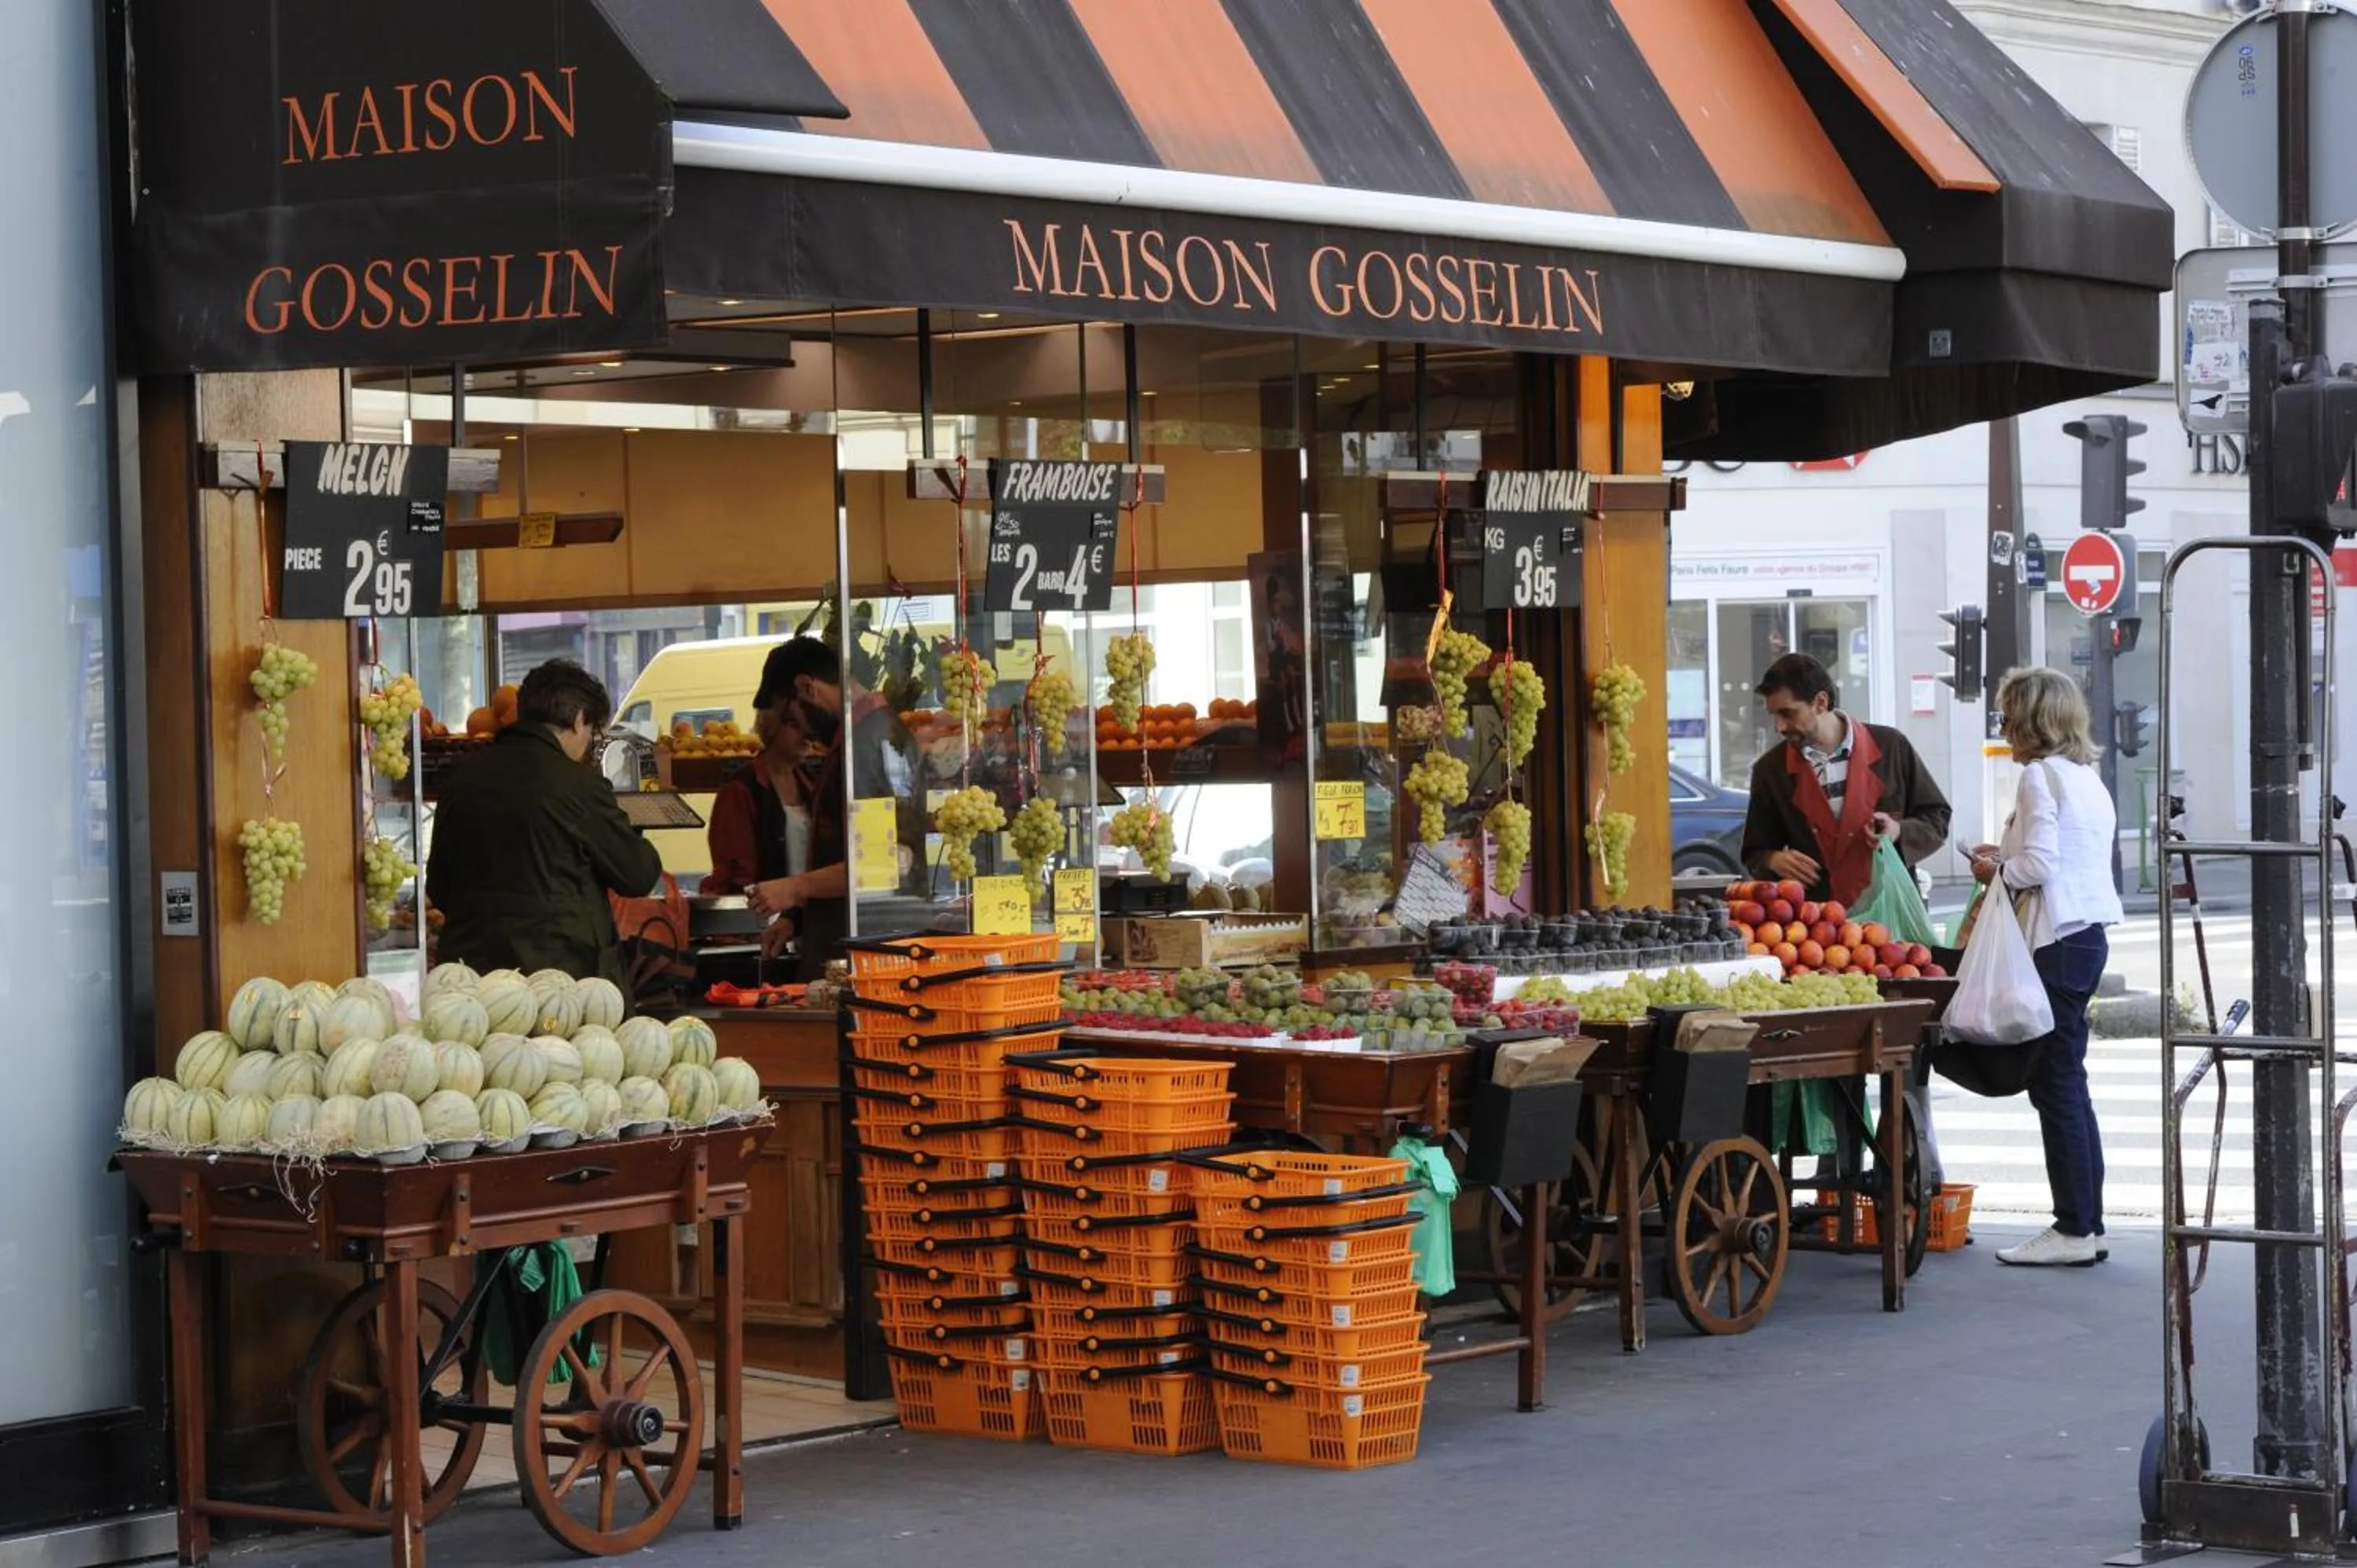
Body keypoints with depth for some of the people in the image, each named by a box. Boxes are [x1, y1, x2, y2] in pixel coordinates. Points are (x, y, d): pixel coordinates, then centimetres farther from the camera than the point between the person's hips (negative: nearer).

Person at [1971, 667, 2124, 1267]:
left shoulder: (2040, 776, -11)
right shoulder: (2088, 777, 16)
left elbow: (2040, 864, -19)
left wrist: (1997, 872, -2)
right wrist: (2009, 859, 16)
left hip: (2056, 942, -9)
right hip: (2088, 932, 9)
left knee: (2057, 1084, -5)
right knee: (2066, 1083, 13)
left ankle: (2075, 1230, -3)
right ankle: (2087, 1225, 15)